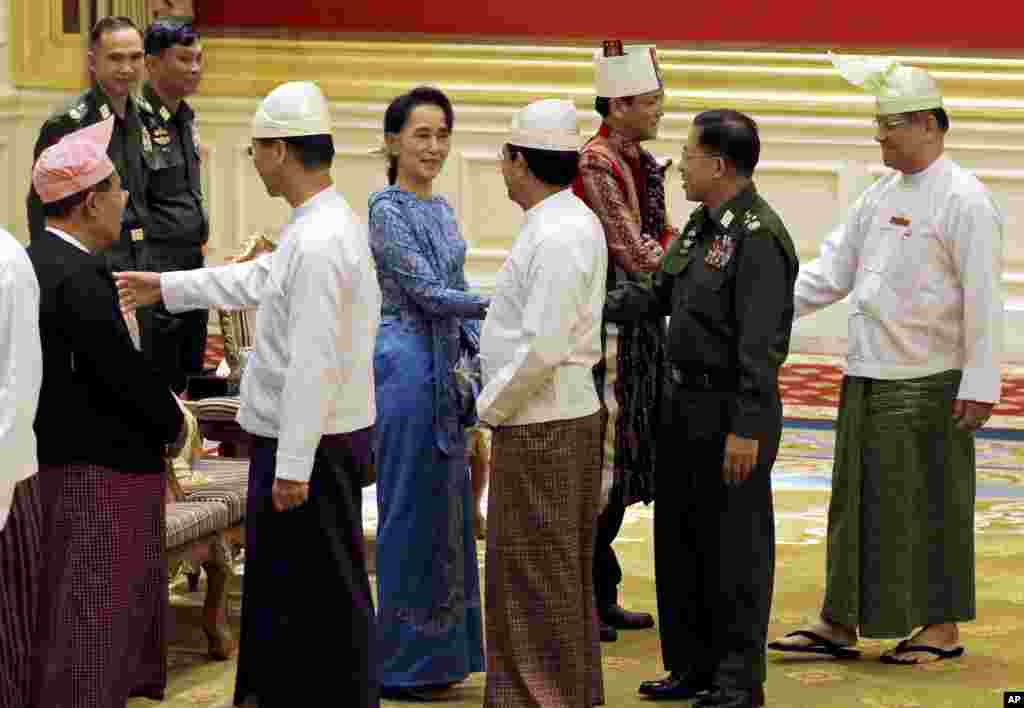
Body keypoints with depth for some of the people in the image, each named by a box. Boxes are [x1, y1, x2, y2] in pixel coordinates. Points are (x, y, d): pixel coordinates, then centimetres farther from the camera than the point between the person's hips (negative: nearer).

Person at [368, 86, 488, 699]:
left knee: (447, 510, 11)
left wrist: (485, 350, 9)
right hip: (408, 365, -8)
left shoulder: (442, 210, 14)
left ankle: (436, 654, 19)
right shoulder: (388, 210, -11)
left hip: (444, 369, 8)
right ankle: (397, 663, 3)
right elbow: (425, 291, -19)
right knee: (410, 512, -4)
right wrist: (499, 305, -26)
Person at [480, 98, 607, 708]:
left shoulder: (556, 235, -20)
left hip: (539, 425, -10)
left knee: (534, 573, -1)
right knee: (561, 570, 18)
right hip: (569, 411, 10)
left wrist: (492, 405, -12)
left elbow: (542, 349, -25)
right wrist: (500, 401, 16)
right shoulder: (576, 221, 11)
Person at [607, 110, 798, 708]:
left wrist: (746, 429, -24)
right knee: (679, 540, 16)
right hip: (684, 401, 10)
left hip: (732, 411, -10)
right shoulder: (702, 224, 11)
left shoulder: (758, 237, -19)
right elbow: (660, 293, 22)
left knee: (734, 548, 0)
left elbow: (760, 344, -23)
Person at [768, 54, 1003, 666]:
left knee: (932, 504, 0)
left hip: (929, 384, -8)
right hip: (868, 379, 8)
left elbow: (984, 300, -14)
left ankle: (942, 628, 11)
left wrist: (980, 385, -17)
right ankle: (842, 622, 18)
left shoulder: (964, 200, -11)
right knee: (860, 499, 11)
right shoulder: (882, 195, 13)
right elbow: (833, 271, 16)